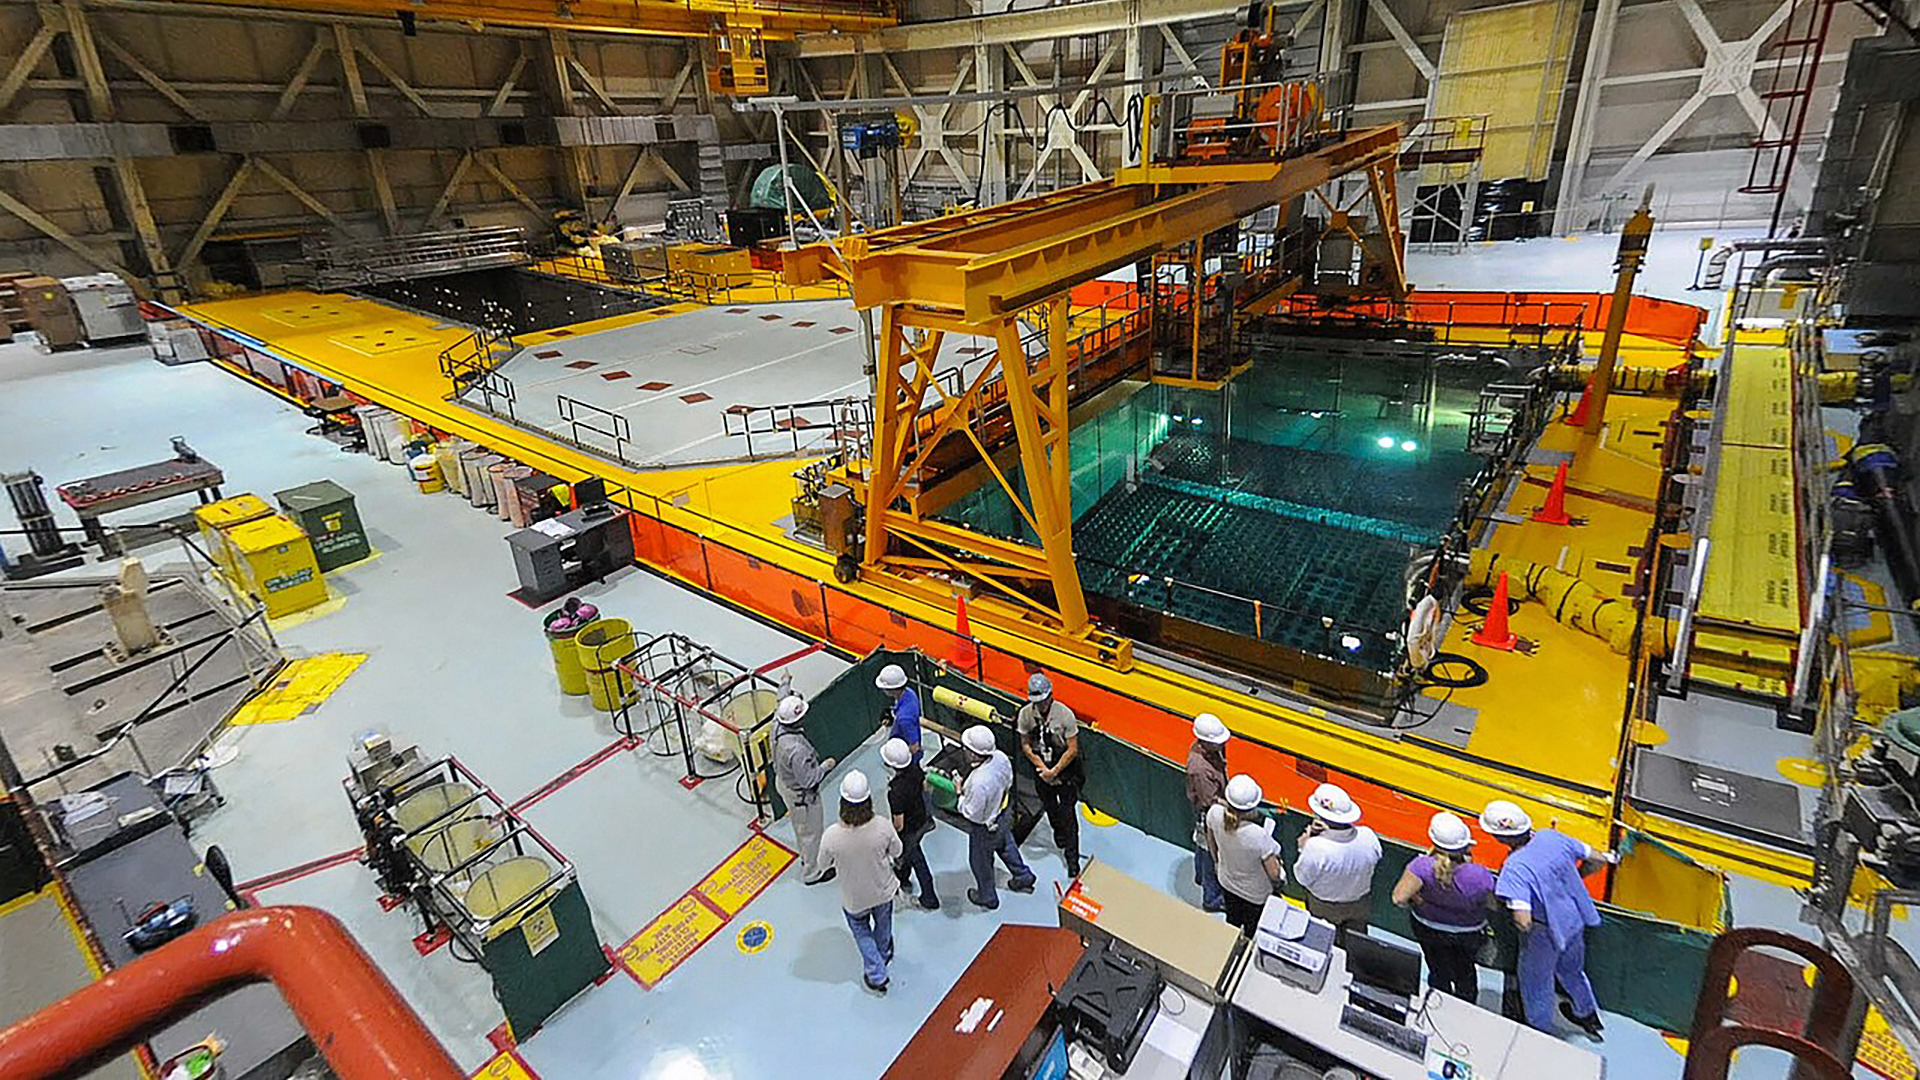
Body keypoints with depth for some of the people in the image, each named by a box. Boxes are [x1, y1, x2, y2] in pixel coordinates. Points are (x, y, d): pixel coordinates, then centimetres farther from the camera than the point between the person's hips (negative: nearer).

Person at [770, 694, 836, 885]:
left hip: (784, 780, 8)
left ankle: (807, 856, 57)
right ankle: (811, 873, 38)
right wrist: (825, 766, -16)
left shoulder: (778, 723, -22)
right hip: (800, 794, -8)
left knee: (800, 827, 32)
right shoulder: (796, 749, -43)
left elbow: (780, 703, 1)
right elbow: (807, 779, -31)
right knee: (810, 832, 17)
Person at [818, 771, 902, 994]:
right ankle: (883, 956, 61)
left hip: (854, 900, -1)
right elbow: (896, 852, -12)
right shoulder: (883, 826, -33)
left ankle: (877, 976, 40)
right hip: (883, 891, 2)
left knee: (861, 931, 31)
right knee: (883, 923, 33)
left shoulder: (832, 836, -35)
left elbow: (824, 864, -14)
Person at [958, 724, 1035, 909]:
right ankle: (1023, 878, 57)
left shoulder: (979, 783, -44)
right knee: (1006, 846, 34)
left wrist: (960, 793, -14)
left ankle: (987, 897, 48)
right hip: (1004, 813, 6)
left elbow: (971, 814, -29)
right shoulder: (1000, 757, -22)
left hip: (985, 827, -6)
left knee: (980, 861, 23)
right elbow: (1008, 782, -1)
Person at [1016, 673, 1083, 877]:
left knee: (1068, 813, -1)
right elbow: (1026, 745, -4)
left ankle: (1072, 858, 11)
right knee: (1049, 806, 23)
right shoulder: (1025, 714, -15)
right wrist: (1042, 768, -12)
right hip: (1041, 769, 3)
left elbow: (1072, 750, -17)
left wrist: (1054, 771, -17)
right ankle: (1059, 833, 52)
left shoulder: (1065, 714, -24)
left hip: (1065, 769, -3)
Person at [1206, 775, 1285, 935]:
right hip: (1256, 894, -4)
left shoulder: (1215, 813, -28)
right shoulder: (1260, 836, -42)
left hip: (1227, 882, 4)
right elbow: (1274, 873, -27)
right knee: (1253, 933, 24)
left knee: (1232, 921, 32)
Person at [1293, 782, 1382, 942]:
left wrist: (1304, 848, -9)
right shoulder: (1368, 837, -28)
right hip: (1360, 904, 3)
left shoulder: (1316, 847, -39)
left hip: (1325, 908, -3)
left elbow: (1303, 878, -22)